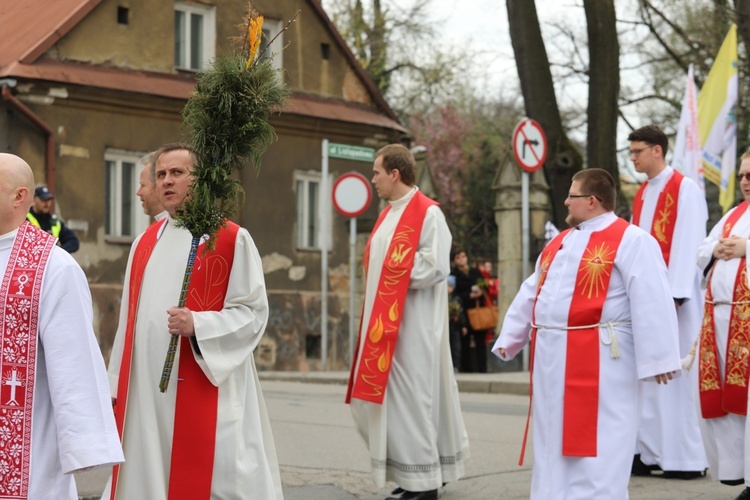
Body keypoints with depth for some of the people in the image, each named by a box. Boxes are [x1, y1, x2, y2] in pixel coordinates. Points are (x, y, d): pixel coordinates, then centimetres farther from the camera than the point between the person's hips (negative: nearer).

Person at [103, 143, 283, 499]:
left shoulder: (232, 239, -3)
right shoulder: (146, 242, 14)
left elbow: (252, 311, -6)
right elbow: (130, 317, 17)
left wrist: (198, 326, -21)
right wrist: (117, 385, 12)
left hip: (204, 390, -5)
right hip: (145, 389, 6)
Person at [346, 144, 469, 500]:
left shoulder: (428, 214, -12)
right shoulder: (389, 214, 15)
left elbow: (435, 267, -19)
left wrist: (394, 276, -12)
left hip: (412, 324, -9)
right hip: (386, 320, 9)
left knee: (410, 396, -5)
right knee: (382, 397, 11)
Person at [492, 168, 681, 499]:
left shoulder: (631, 241, -9)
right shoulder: (560, 242, 17)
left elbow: (651, 302, -15)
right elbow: (530, 294, 22)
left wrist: (656, 358, -19)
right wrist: (510, 337, 20)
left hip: (598, 361, -8)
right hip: (553, 358, 8)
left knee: (596, 444, -5)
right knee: (553, 439, 12)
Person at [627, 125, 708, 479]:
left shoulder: (685, 189, -6)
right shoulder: (641, 195, 17)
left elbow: (688, 244, -13)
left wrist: (674, 293, -19)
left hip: (673, 296, -7)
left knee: (674, 374, -6)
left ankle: (684, 458, -1)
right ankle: (648, 451, 7)